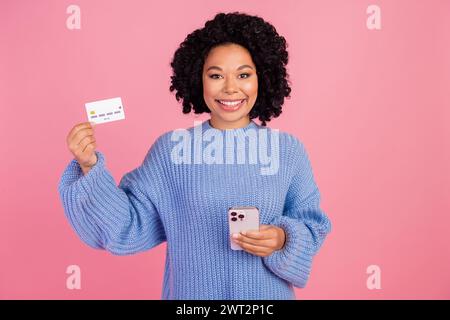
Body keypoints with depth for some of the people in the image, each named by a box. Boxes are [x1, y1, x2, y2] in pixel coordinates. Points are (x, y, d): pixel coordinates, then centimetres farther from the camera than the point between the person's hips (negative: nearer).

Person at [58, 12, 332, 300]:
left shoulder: (289, 150, -6)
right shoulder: (170, 148, -7)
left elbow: (312, 225, -1)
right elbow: (128, 227, -6)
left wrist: (283, 239, -20)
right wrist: (90, 168, -16)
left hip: (267, 294, 1)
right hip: (190, 293, 0)